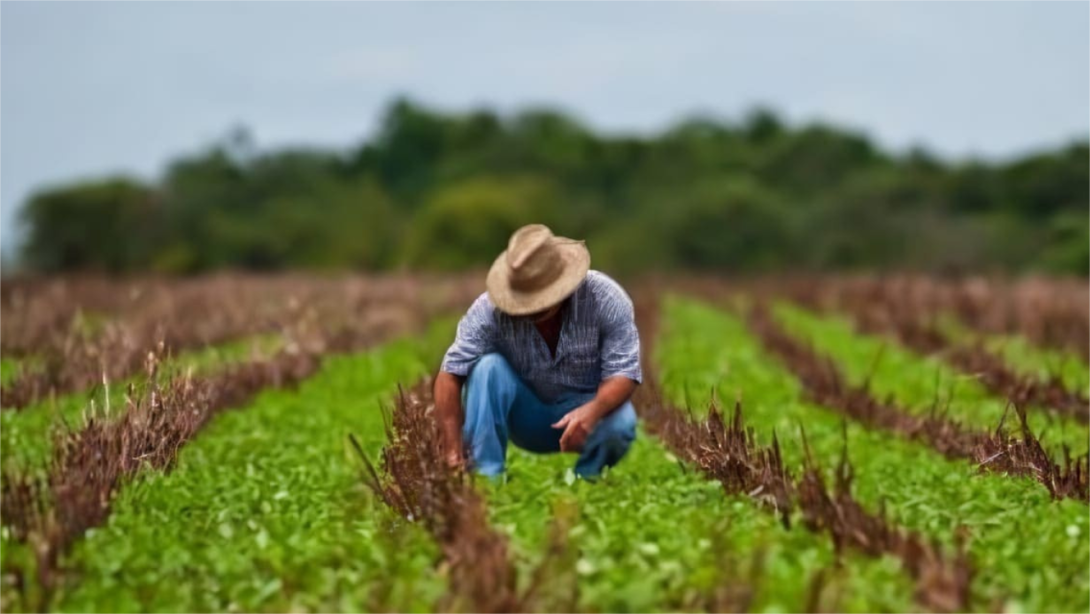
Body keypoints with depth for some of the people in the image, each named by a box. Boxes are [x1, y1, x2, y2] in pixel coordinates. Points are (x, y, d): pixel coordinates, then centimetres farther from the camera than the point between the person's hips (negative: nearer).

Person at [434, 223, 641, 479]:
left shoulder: (605, 298, -22)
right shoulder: (490, 309, -22)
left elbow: (623, 372, -23)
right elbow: (450, 374, -25)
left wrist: (592, 411, -44)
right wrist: (453, 453, -34)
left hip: (586, 407, -1)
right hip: (526, 417, 1)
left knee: (619, 424, -33)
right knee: (487, 367, -27)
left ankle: (585, 478, -3)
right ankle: (485, 476, -23)